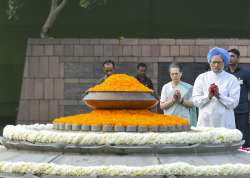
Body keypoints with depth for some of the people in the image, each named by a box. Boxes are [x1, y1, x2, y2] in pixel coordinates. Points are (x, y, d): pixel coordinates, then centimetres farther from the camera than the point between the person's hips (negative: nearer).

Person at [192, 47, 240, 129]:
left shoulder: (232, 79, 5)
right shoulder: (201, 78, 9)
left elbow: (234, 103, -3)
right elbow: (195, 101, 2)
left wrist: (219, 95, -15)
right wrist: (208, 96, -14)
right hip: (205, 122, 1)